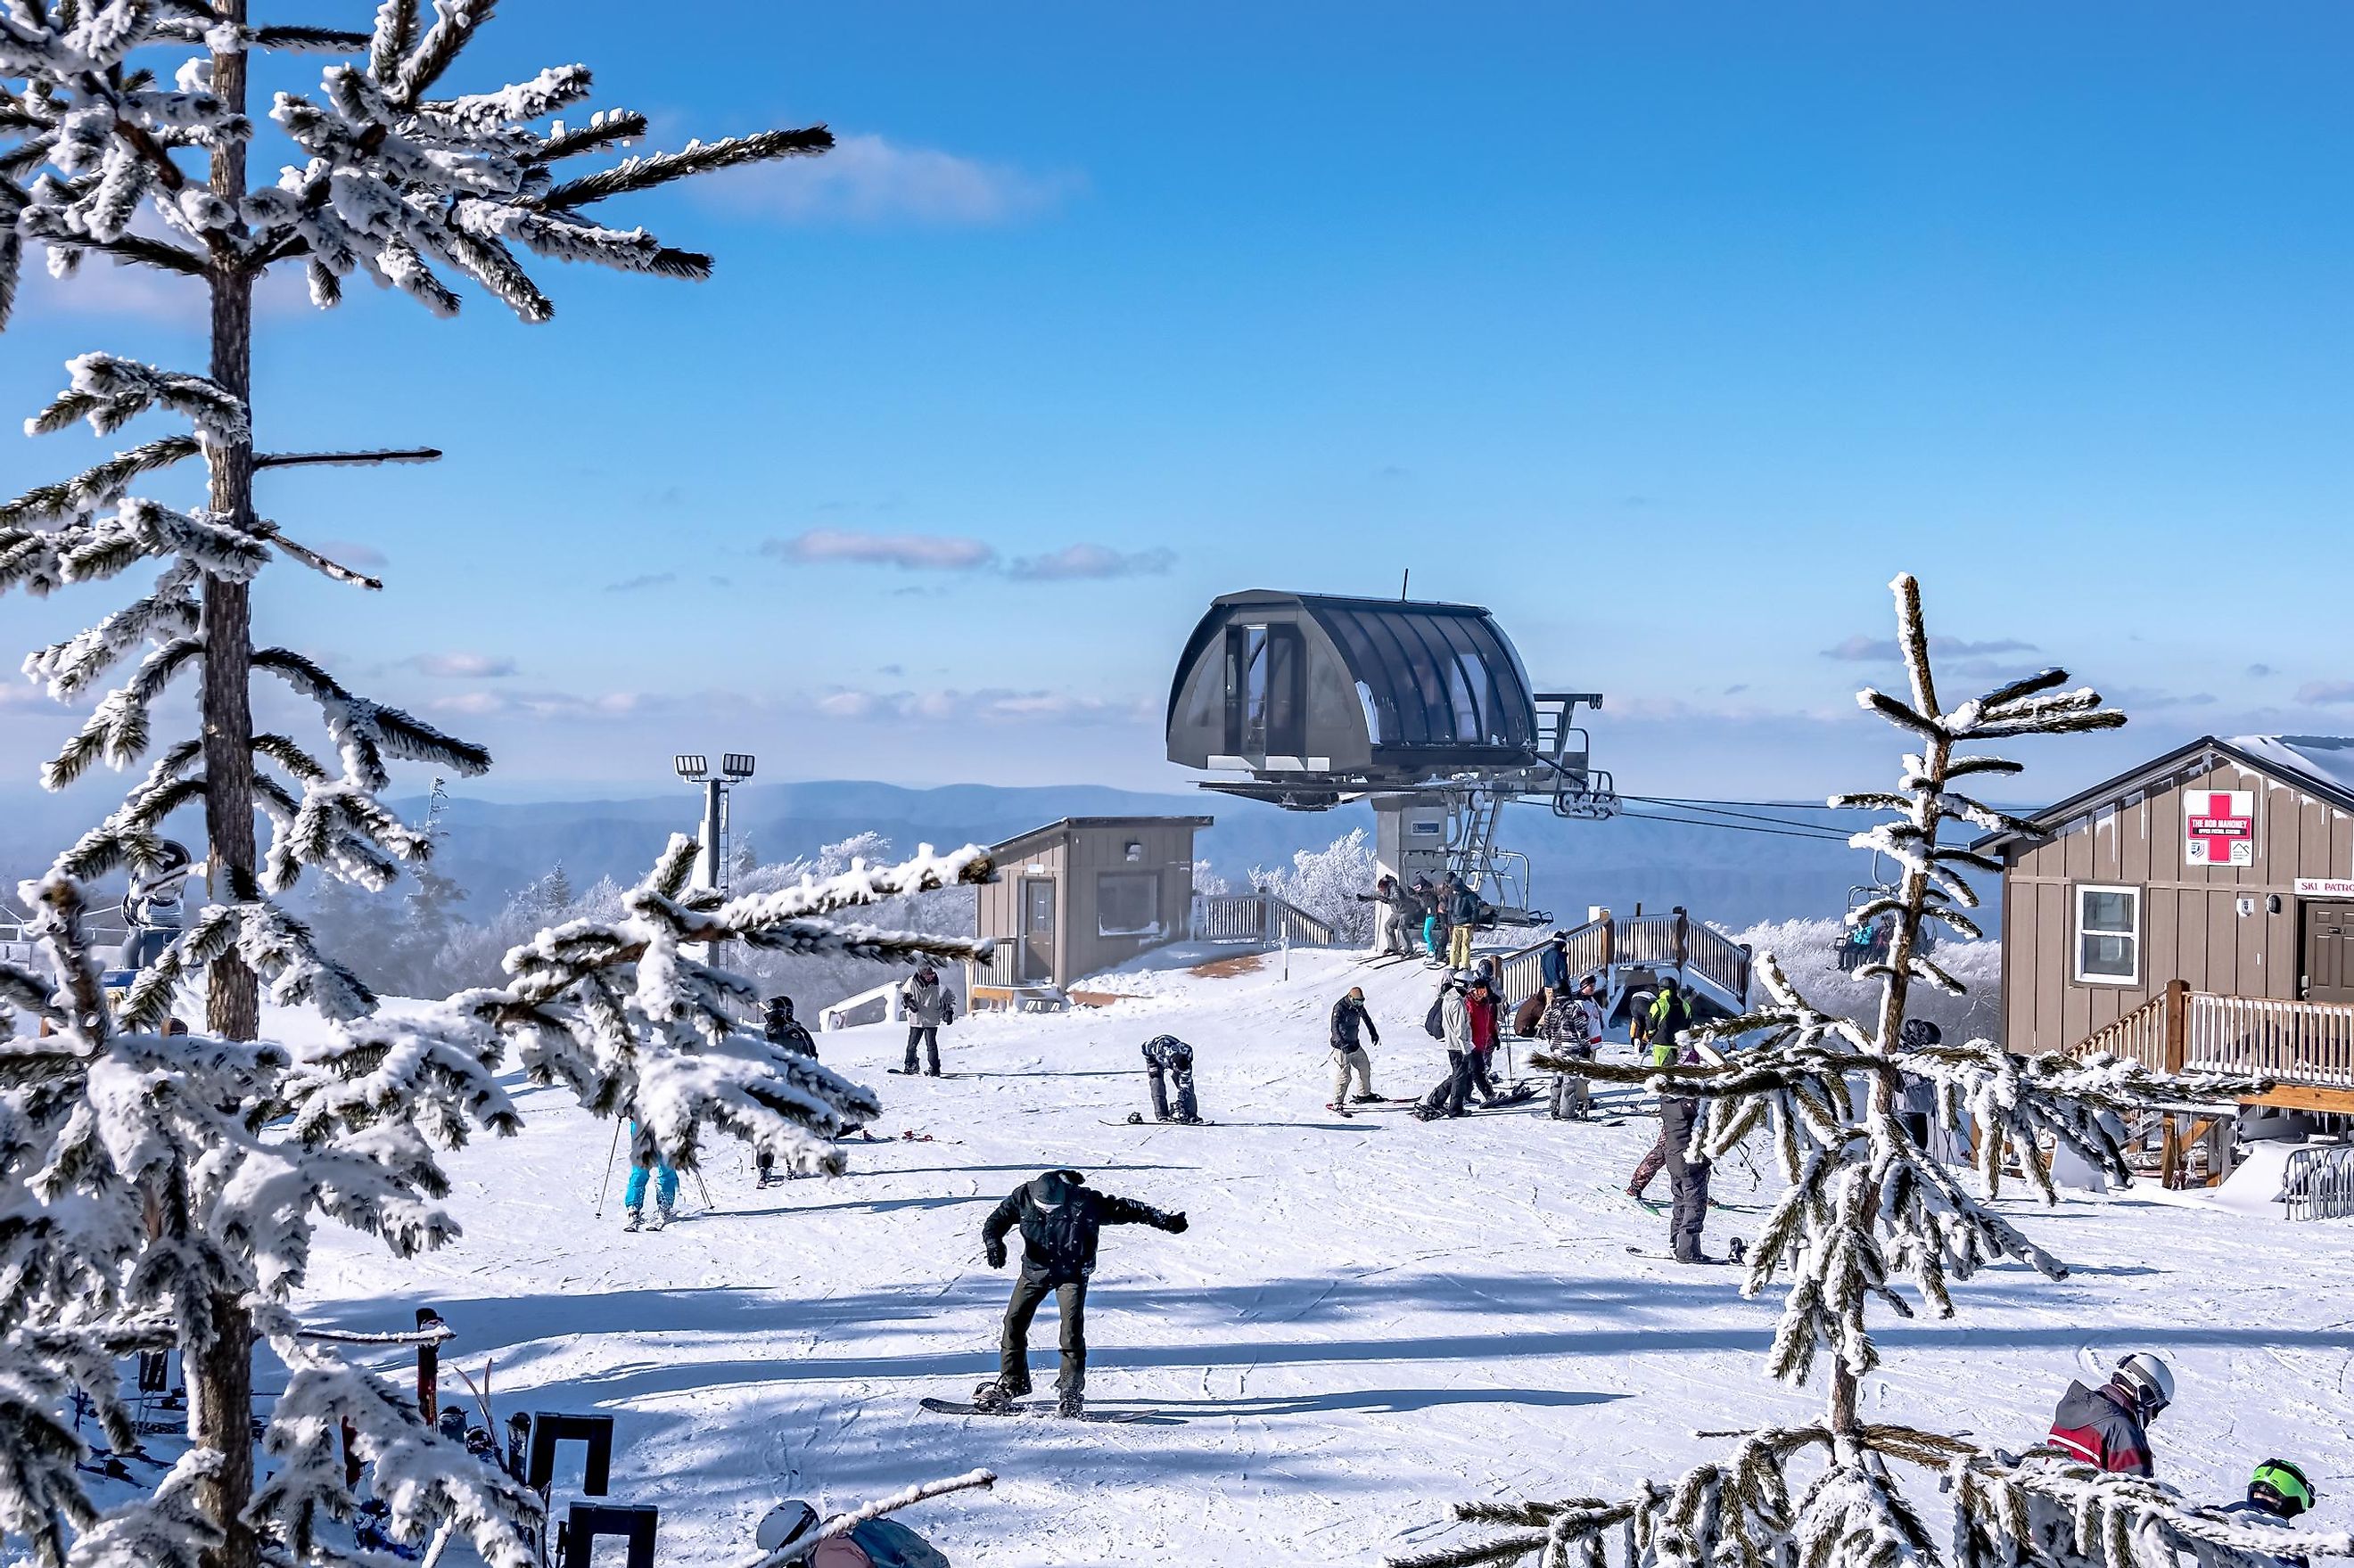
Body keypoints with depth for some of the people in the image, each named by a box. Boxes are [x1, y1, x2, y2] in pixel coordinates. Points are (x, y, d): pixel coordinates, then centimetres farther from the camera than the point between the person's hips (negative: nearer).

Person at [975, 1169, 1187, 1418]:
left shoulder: (1085, 1202, -23)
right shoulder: (1023, 1197, -16)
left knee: (1072, 1328, -16)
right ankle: (1010, 1383, 13)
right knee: (1014, 1323, -2)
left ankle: (1071, 1391, -8)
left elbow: (1126, 1210, -15)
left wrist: (1166, 1221, -17)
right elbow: (996, 1221, -7)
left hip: (1071, 1274, -3)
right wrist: (994, 1243, -29)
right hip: (1035, 1269, 3)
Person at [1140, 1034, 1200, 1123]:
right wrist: (1152, 1066, -21)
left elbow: (1184, 1086, -28)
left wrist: (1180, 1105, -33)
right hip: (1155, 1058, -1)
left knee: (1187, 1084, -14)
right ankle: (1162, 1116, -19)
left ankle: (1192, 1115, -9)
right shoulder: (1160, 1048, -45)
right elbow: (1145, 1047, -22)